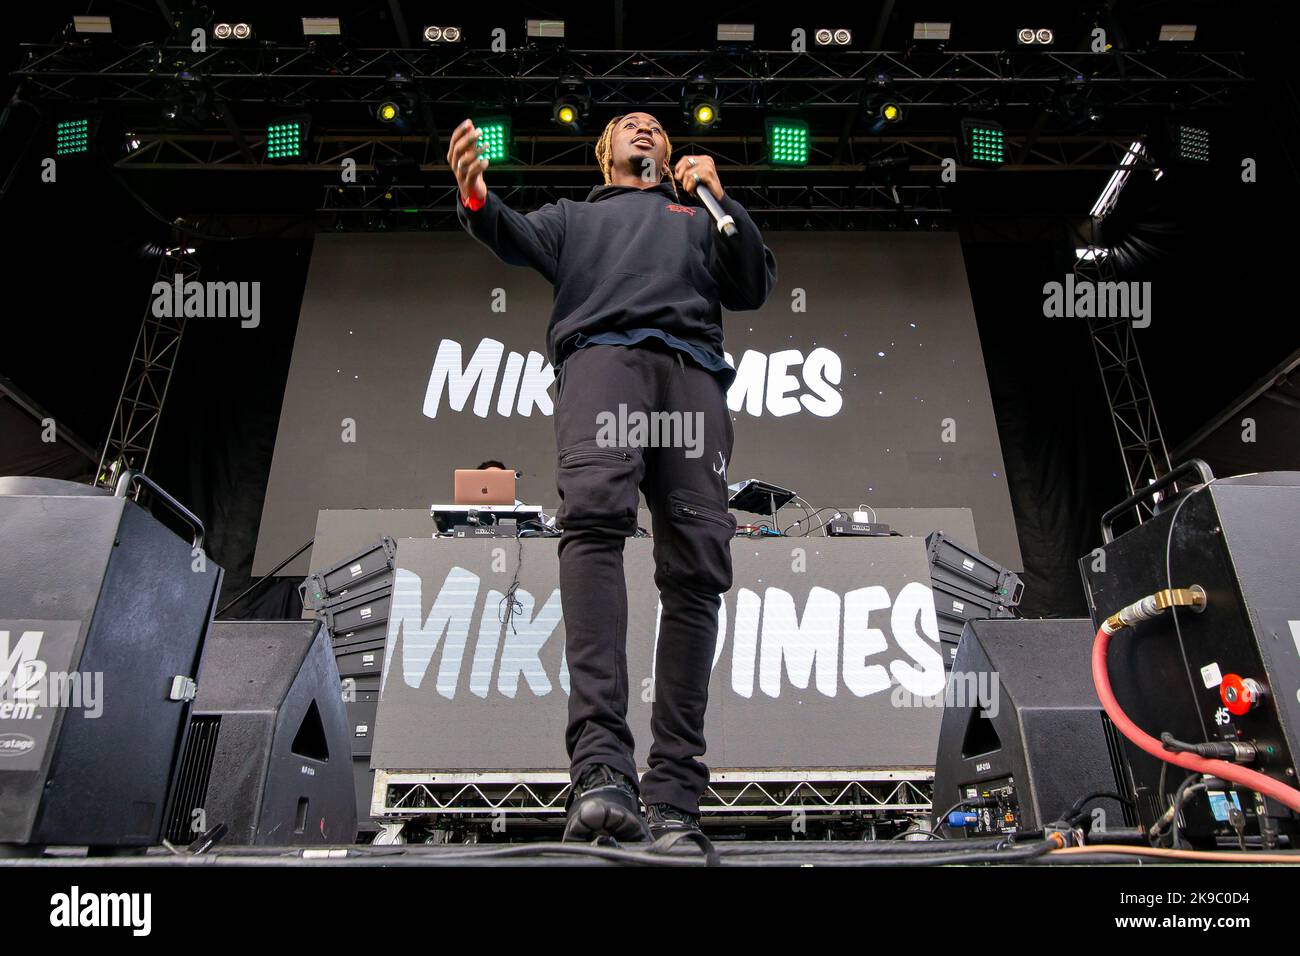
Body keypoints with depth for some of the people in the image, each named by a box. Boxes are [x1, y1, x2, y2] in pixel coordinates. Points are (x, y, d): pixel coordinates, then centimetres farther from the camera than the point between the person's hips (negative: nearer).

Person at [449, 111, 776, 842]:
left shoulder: (699, 219, 40)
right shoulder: (574, 215, 37)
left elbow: (754, 288, 22)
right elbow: (522, 239, 13)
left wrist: (719, 198, 10)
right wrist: (478, 200, -10)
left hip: (693, 367, 2)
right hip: (602, 351, -1)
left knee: (697, 568, -17)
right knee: (595, 510, -33)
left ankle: (674, 796, -17)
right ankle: (601, 768, -40)